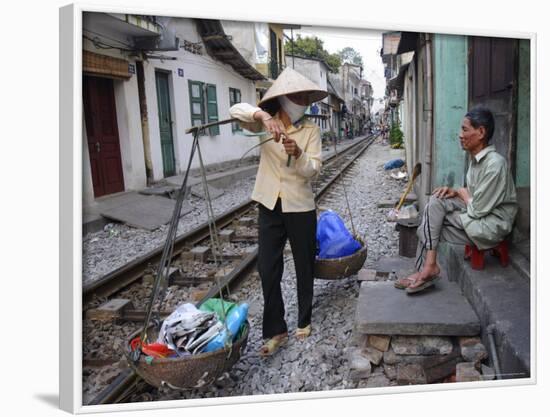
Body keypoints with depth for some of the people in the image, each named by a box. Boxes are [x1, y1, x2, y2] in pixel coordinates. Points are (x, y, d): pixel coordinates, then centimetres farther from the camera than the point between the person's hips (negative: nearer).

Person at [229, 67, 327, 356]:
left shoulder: (311, 130, -2)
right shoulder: (264, 124, 0)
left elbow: (314, 170, -11)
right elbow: (236, 110, -17)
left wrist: (298, 154, -31)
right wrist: (263, 116, -35)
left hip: (300, 208, -1)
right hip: (269, 206, 1)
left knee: (304, 267, 12)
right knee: (268, 270, 1)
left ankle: (304, 321, 32)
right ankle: (275, 331, 14)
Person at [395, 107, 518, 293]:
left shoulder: (494, 164, -23)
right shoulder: (476, 158, 7)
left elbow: (477, 209, -22)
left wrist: (462, 193, -4)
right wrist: (456, 193, -4)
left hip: (492, 224, -8)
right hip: (478, 213, 9)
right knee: (436, 201, -9)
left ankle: (428, 267, 2)